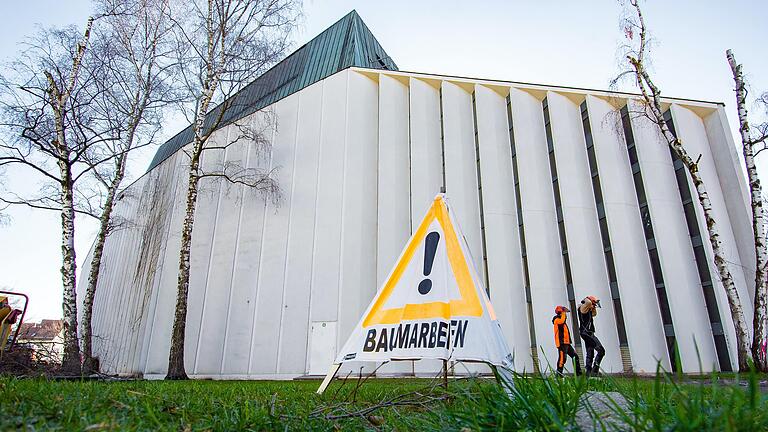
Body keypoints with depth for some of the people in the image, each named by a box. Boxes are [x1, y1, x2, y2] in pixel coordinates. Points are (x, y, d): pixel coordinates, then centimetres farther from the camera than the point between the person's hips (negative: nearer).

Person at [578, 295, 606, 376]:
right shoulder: (583, 308, -10)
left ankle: (589, 372, 15)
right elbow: (588, 302, -30)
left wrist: (593, 307, 23)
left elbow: (594, 314, 39)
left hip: (589, 334, 10)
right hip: (587, 333, -10)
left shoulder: (588, 311, 19)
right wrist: (587, 299, -8)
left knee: (590, 354, 12)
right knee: (601, 350, -12)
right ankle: (595, 370, -13)